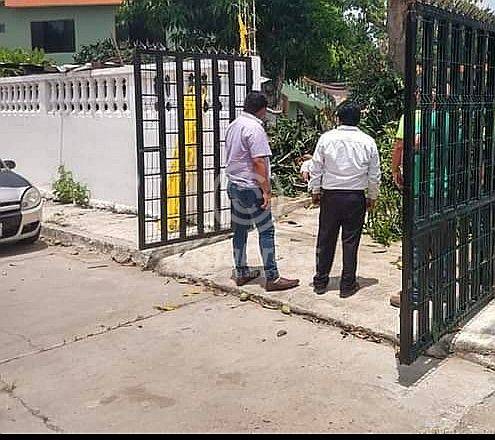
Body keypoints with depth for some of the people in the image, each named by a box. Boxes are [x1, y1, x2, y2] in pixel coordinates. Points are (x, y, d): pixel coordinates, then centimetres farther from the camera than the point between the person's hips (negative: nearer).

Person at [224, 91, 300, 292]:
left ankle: (241, 273, 23)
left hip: (233, 185, 9)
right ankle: (272, 278, -2)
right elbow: (258, 162, -21)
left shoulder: (233, 125, 13)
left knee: (240, 230, 15)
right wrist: (266, 190, -17)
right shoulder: (254, 128, -16)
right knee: (266, 231, -4)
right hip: (250, 187, -9)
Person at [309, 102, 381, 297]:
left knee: (326, 240, 10)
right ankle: (348, 285, 13)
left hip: (330, 195, 0)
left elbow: (316, 168, 0)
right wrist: (372, 197, 16)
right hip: (356, 197, 0)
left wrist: (315, 190, 12)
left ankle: (321, 282, 19)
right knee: (350, 241, 7)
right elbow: (375, 175, 4)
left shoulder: (326, 138, -4)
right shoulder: (368, 142, -2)